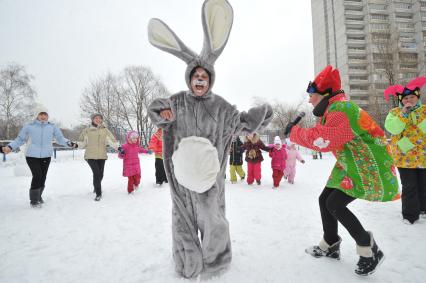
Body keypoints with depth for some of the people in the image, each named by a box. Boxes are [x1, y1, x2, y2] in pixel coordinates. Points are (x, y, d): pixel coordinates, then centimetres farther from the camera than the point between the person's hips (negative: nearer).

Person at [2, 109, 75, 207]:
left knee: (43, 177, 10)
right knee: (37, 176, -12)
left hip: (46, 156, 3)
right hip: (32, 156, -3)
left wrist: (69, 143, -16)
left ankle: (38, 196, 31)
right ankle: (34, 200, 2)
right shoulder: (29, 126, -3)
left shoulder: (52, 127, 0)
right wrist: (10, 147, -6)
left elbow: (60, 138, 1)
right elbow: (20, 139, 6)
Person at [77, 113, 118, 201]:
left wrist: (118, 147, -14)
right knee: (97, 173, -15)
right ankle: (98, 193, 0)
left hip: (101, 156, 2)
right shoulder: (87, 130, 3)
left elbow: (112, 140, -2)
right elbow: (81, 142, 10)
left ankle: (96, 187, 43)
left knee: (100, 174, 11)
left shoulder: (105, 130, 5)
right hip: (90, 156, -2)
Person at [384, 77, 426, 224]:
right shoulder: (395, 112, 0)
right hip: (405, 157, -3)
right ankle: (410, 214, 9)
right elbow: (393, 129, -17)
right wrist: (403, 114, -21)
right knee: (409, 187, -1)